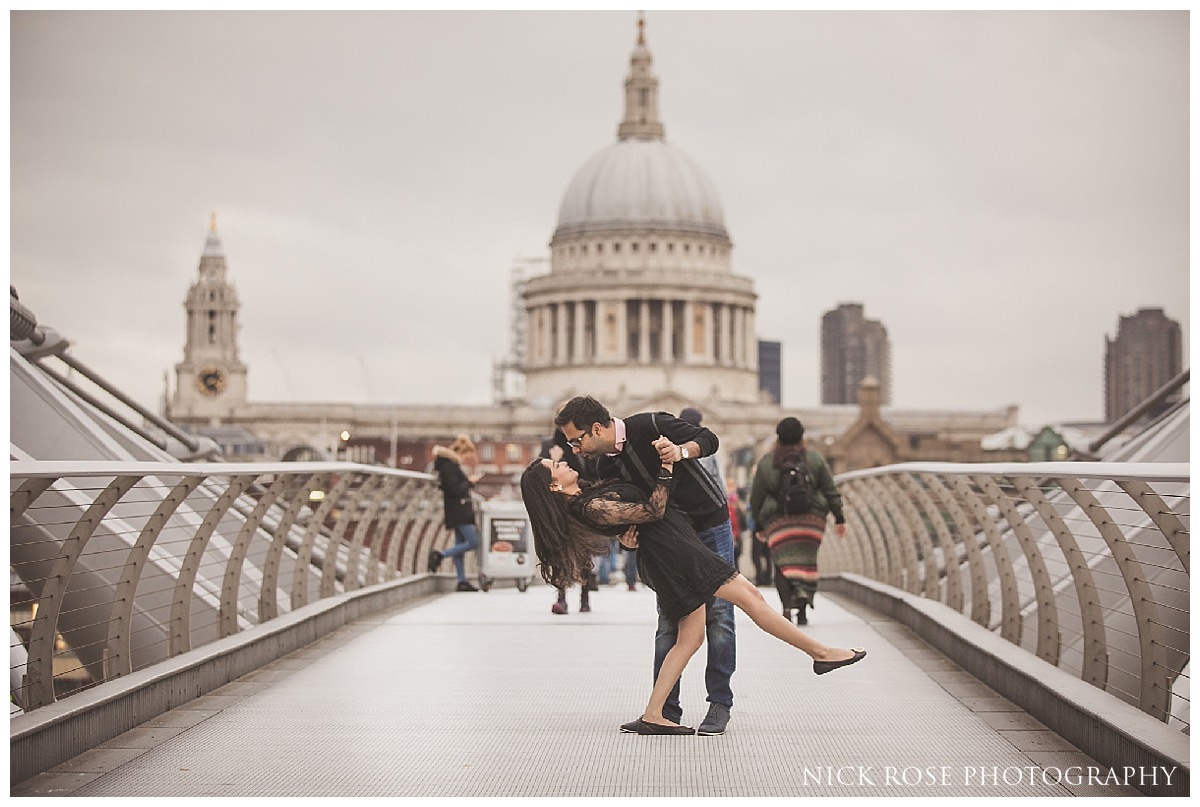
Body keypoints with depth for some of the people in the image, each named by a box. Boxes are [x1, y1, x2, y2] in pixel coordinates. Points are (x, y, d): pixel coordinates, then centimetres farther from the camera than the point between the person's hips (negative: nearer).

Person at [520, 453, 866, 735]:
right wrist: (666, 465, -18)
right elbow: (653, 511, -16)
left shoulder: (587, 496, 11)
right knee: (749, 595, -6)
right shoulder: (591, 508, -17)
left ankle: (652, 716, 6)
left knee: (690, 637, 9)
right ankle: (820, 653, 1)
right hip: (670, 547, -10)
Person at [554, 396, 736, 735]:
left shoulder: (650, 426, -21)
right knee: (668, 621, 1)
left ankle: (720, 705, 0)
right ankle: (666, 711, 3)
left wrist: (681, 451, -34)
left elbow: (709, 439, -15)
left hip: (710, 525, -5)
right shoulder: (603, 466, -4)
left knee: (718, 615, -6)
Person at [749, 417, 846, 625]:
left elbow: (756, 498, 9)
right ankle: (803, 607, -7)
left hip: (778, 521, -1)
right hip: (811, 519, 1)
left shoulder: (766, 463, 5)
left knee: (783, 563, 0)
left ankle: (787, 605, -21)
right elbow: (831, 491, 7)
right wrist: (839, 518, 12)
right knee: (807, 561, 7)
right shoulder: (815, 459, 6)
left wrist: (759, 525, 19)